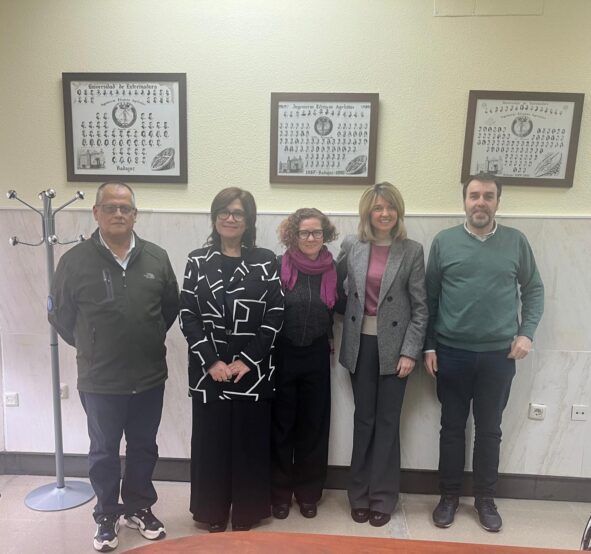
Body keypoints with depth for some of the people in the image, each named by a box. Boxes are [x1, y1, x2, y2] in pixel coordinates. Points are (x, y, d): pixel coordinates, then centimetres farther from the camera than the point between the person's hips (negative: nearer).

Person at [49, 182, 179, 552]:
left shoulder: (157, 257, -3)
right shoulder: (76, 260, -9)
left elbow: (171, 307, 8)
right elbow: (61, 315, 1)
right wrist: (89, 347, 8)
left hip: (150, 377, 2)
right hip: (100, 380, -2)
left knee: (144, 448, 18)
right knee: (104, 452, 16)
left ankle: (140, 508, 39)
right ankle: (107, 516, 36)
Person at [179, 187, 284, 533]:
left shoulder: (266, 261, 1)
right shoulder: (198, 261, 4)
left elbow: (276, 315, -4)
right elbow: (187, 315, -1)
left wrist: (247, 360, -11)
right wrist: (211, 361, -10)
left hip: (254, 370, -1)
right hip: (209, 370, 1)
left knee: (250, 442, 8)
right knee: (211, 441, 9)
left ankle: (246, 513, 27)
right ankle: (213, 513, 28)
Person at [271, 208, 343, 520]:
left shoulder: (332, 270, 0)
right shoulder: (279, 267, -8)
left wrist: (328, 339, 5)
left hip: (317, 356, 2)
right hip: (282, 355, -2)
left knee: (313, 426, 10)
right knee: (281, 424, 9)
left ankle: (308, 492, 28)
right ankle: (280, 493, 26)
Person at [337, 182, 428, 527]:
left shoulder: (412, 251, -3)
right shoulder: (351, 247, 2)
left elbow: (420, 307, -4)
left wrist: (410, 351, -9)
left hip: (393, 346, -1)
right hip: (360, 345, 2)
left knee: (388, 422, 8)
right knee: (364, 420, 11)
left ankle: (383, 496, 24)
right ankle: (360, 493, 27)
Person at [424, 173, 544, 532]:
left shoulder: (517, 242, 1)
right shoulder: (444, 242, -1)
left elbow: (534, 290, 8)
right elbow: (429, 298, 1)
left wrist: (526, 332, -4)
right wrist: (429, 346, -1)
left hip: (499, 355, 1)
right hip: (452, 352, 0)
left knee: (490, 429, 13)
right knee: (452, 427, 11)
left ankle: (486, 498, 30)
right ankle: (450, 495, 27)